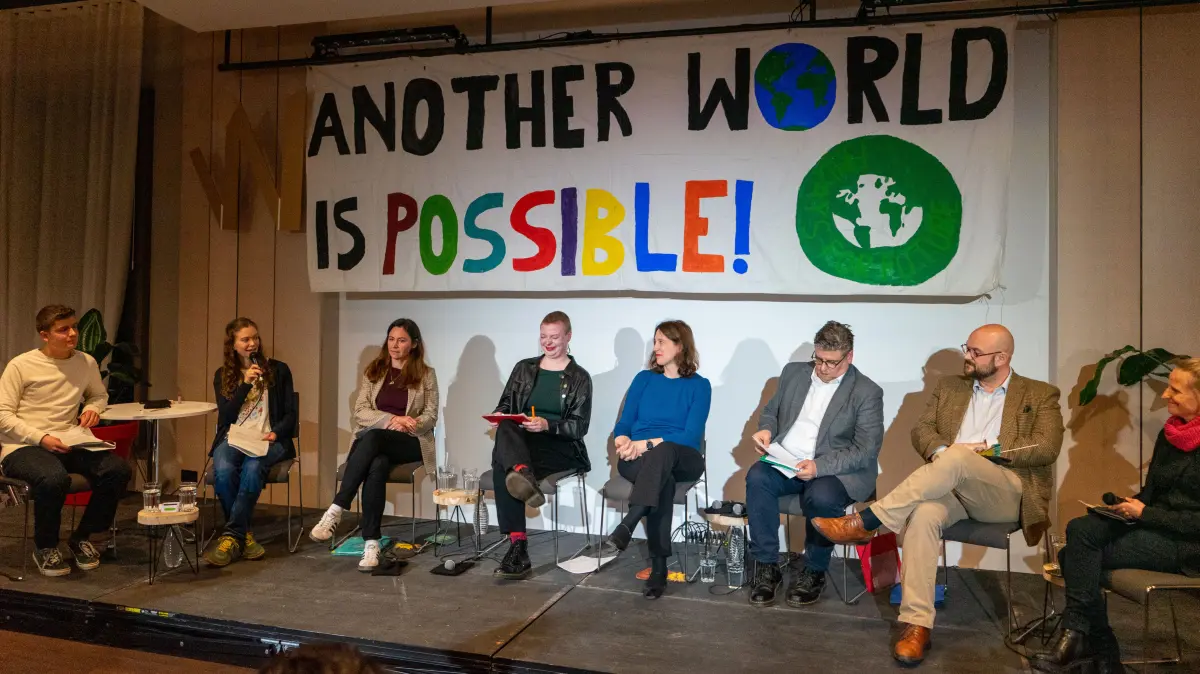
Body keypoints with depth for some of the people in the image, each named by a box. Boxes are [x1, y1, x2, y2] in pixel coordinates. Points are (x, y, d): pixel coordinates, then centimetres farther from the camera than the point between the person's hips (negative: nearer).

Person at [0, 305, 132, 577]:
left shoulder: (87, 363, 8)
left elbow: (100, 394, 26)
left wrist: (93, 408, 2)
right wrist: (41, 439, -19)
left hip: (69, 444, 5)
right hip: (22, 447, -4)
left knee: (118, 470, -21)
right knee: (54, 478, -37)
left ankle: (81, 538, 3)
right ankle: (45, 548, -7)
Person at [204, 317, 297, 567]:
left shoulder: (278, 370, 9)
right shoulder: (222, 375, 14)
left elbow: (291, 413, 6)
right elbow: (226, 416, 2)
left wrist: (276, 433, -13)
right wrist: (245, 384, -8)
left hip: (267, 439, -2)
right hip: (232, 438, 2)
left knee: (252, 468, -36)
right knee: (223, 470, -32)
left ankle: (232, 536, -29)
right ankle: (244, 535, -18)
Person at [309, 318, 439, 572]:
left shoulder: (426, 374, 7)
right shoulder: (374, 371, 13)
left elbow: (431, 417, 1)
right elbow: (360, 411, 3)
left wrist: (407, 424, -19)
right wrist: (390, 420, -15)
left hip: (410, 442, -2)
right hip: (374, 440, 2)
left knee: (372, 438, -37)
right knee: (377, 465, -37)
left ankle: (336, 510, -37)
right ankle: (371, 543, -38)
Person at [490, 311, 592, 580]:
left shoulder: (579, 377, 6)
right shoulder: (524, 368, 18)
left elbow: (579, 426, -2)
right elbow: (504, 405, 18)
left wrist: (547, 425, -19)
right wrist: (500, 416, -6)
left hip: (561, 448, -3)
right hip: (520, 441, 3)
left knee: (502, 464, -33)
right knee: (505, 430, -35)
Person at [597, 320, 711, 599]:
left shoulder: (699, 386, 5)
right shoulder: (644, 379, 15)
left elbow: (691, 435, -8)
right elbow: (623, 425, 9)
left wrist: (647, 444, -18)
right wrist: (625, 443, -15)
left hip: (680, 459, -1)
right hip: (637, 459, 2)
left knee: (661, 452, -38)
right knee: (663, 480, -35)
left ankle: (625, 527, -51)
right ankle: (658, 565, -35)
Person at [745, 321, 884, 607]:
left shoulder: (867, 392, -4)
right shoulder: (794, 372, 10)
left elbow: (866, 450, -10)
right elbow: (771, 411, 20)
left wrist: (819, 466, -25)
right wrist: (766, 430, -5)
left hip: (835, 469, -4)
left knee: (821, 497, -35)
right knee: (757, 477, -27)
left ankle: (814, 572, -7)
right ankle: (767, 566, -14)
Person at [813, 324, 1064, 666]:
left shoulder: (1041, 395, 11)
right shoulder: (949, 387, 21)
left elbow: (1046, 449, -3)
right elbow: (921, 429, 11)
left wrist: (987, 448, -10)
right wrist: (939, 451, -11)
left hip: (1005, 492, -3)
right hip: (951, 486, 3)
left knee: (957, 457, -37)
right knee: (923, 514, -35)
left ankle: (865, 522, -35)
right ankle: (916, 625, -33)